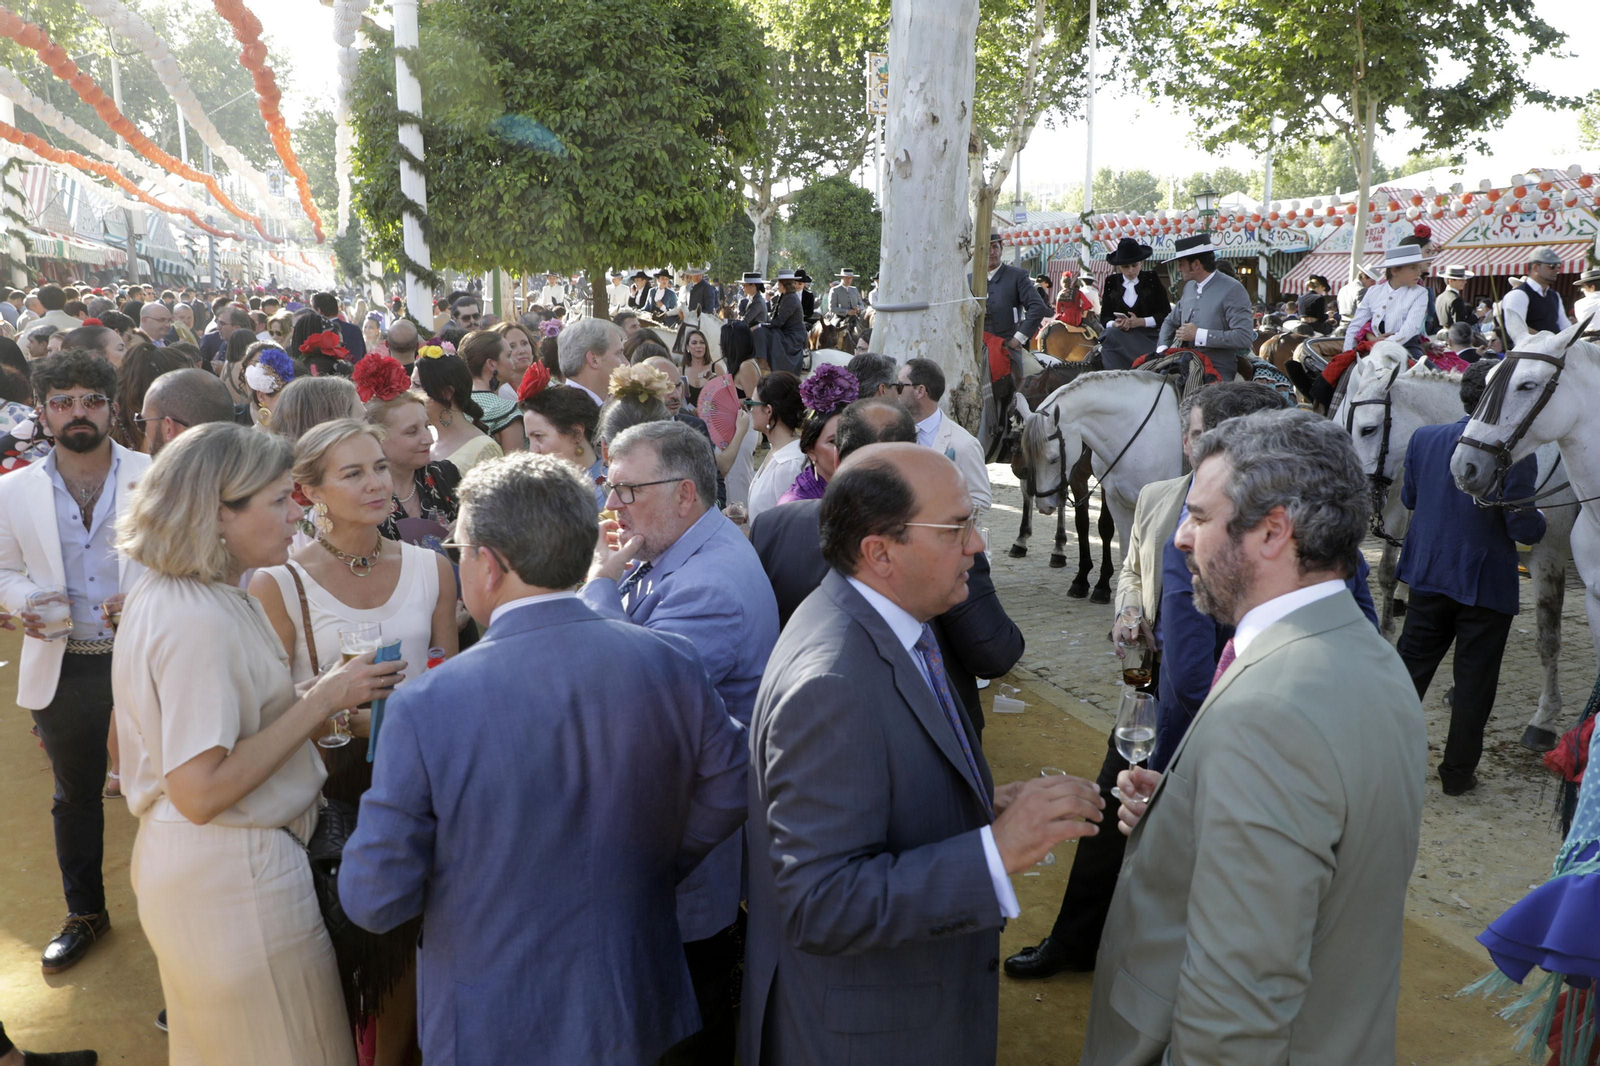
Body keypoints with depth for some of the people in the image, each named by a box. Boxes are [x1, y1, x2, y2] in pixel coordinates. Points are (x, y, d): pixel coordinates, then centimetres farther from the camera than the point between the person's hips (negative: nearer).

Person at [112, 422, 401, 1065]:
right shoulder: (196, 621, -25)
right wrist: (322, 701, -23)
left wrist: (325, 699, 3)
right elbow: (200, 792, -26)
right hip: (235, 872, -10)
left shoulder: (162, 594, 6)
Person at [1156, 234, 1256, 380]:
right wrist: (1162, 348, 8)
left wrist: (1199, 335, -16)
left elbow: (1245, 337, -17)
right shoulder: (1189, 287, 17)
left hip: (1216, 374, -7)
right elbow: (1171, 322, 29)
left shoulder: (1232, 290, -7)